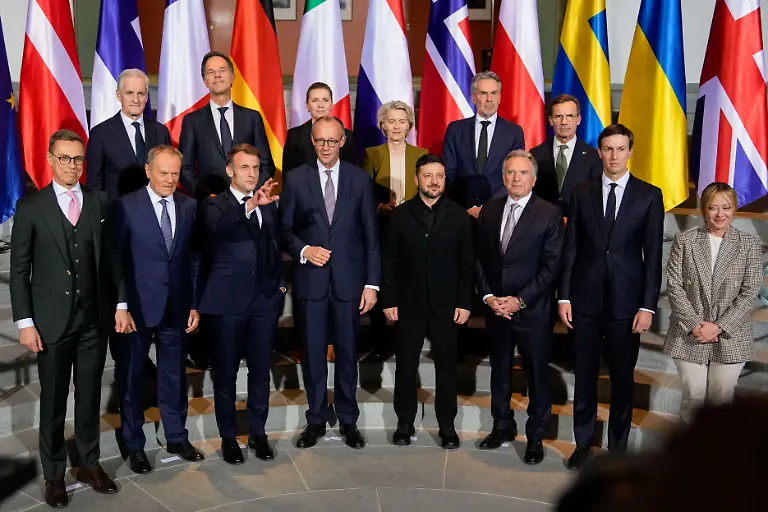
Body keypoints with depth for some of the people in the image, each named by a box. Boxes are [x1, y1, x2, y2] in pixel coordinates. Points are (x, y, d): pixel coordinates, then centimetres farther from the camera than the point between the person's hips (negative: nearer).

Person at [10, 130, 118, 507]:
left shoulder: (100, 202, 4)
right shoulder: (30, 207, -2)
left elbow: (112, 258, 6)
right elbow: (19, 269, -2)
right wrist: (25, 322, -7)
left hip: (94, 319, 2)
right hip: (52, 320, -2)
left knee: (90, 396, 12)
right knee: (53, 400, 9)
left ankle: (90, 464, 28)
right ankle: (54, 473, 24)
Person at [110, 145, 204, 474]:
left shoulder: (189, 206, 4)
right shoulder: (126, 206, -6)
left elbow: (193, 258, 6)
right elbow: (115, 258, -6)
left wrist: (195, 304, 4)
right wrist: (121, 305, -12)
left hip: (176, 308, 3)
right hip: (137, 308, -3)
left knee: (174, 376, 14)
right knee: (131, 378, 10)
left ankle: (177, 438, 30)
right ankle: (134, 445, 25)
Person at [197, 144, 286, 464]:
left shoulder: (269, 205, 11)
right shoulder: (215, 205, -4)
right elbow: (217, 226, -28)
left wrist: (280, 282, 11)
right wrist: (250, 204, -43)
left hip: (265, 299, 4)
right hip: (228, 301, -4)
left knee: (260, 370, 11)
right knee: (226, 372, 7)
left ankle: (257, 433, 25)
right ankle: (228, 437, 21)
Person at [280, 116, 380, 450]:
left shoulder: (360, 179, 2)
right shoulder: (295, 179, 3)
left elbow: (371, 236, 2)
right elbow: (285, 229, 6)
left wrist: (372, 284, -2)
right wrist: (304, 250, -14)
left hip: (348, 279, 0)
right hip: (310, 281, 0)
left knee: (347, 353, 9)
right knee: (313, 353, 8)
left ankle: (348, 420, 24)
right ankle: (316, 420, 23)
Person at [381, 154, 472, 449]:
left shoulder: (458, 216, 3)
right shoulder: (401, 214, 3)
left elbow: (466, 264, 2)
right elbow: (389, 262, 2)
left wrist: (464, 303, -3)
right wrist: (388, 301, -3)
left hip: (446, 306, 0)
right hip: (409, 305, 0)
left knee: (447, 367, 7)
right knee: (406, 367, 8)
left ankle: (447, 426, 20)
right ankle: (405, 422, 22)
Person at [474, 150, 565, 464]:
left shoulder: (549, 214, -7)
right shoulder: (490, 210, 6)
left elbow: (551, 265, -11)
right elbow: (480, 257, 7)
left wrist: (519, 300, -15)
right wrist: (488, 296, -5)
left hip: (532, 310, -4)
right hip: (495, 307, 4)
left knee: (537, 374, 6)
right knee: (499, 371, 16)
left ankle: (536, 436, 22)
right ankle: (503, 427, 32)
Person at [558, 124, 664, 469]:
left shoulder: (649, 195, 1)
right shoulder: (582, 193, 5)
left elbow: (653, 255, -1)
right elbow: (570, 248, 5)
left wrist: (648, 306, -7)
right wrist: (564, 297, -1)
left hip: (626, 301, -1)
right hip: (585, 299, 1)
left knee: (623, 379, 8)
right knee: (584, 377, 9)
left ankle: (618, 447, 23)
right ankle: (583, 443, 23)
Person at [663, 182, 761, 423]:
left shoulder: (749, 244, 0)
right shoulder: (684, 241, -1)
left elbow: (749, 292, -5)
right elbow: (674, 286, -4)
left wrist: (719, 327, -13)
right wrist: (694, 325, -13)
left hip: (730, 337, 0)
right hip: (689, 335, 0)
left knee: (722, 399, 9)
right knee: (693, 398, 7)